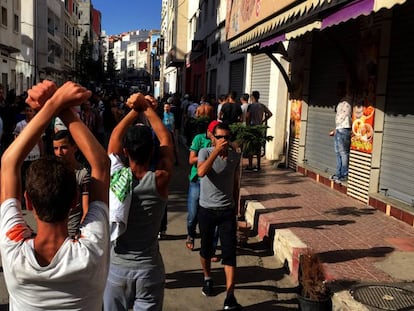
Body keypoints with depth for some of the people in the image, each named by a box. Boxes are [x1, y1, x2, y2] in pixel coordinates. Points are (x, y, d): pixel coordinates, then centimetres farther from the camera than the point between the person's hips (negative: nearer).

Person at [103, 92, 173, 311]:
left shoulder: (115, 176, -14)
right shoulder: (159, 180, -16)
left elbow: (115, 136, 3)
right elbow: (166, 139, -1)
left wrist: (136, 110, 5)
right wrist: (147, 108, 3)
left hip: (117, 267, 1)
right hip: (149, 269, -1)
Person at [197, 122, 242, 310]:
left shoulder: (235, 156, 1)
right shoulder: (205, 152, -9)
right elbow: (201, 172, -30)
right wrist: (216, 151, -30)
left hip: (227, 210, 1)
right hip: (207, 210, -1)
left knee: (229, 252, -6)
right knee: (206, 248, 15)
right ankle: (207, 279, 42)